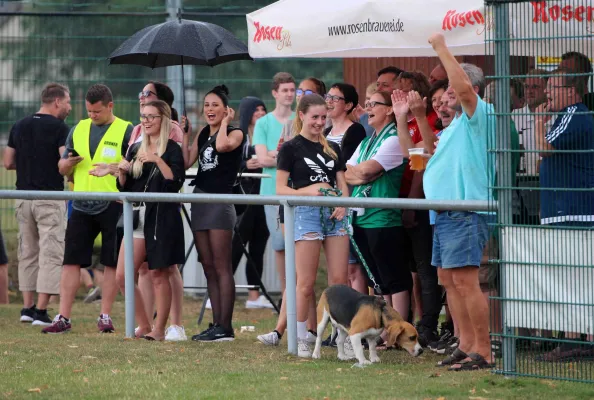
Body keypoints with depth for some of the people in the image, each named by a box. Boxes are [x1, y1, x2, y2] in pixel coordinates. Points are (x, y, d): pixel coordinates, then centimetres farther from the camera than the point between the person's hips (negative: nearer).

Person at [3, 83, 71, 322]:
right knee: (51, 253, -4)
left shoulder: (19, 127, 9)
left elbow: (8, 163, 11)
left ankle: (27, 307, 14)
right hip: (50, 197, -6)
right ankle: (41, 311, -9)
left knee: (27, 253, 14)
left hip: (23, 196, 6)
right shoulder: (59, 128, -9)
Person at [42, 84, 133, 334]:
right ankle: (63, 318, 1)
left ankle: (105, 316, 10)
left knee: (111, 263, 2)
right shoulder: (79, 130, 12)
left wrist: (118, 167, -23)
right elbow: (63, 168, 17)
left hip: (112, 206, -4)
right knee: (71, 260, 0)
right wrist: (69, 163, -6)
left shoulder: (125, 131, -1)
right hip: (82, 205, 4)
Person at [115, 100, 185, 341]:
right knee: (122, 276, 0)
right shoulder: (135, 149, 15)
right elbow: (124, 188, 18)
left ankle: (159, 330, 5)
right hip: (137, 216, 6)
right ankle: (144, 326, 11)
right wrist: (122, 171, -2)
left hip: (162, 217, -6)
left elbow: (176, 182, -14)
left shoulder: (171, 149, -2)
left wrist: (158, 160, -21)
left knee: (159, 274, -3)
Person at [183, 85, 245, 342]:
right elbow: (187, 162, 9)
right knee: (208, 266, 7)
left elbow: (222, 145, -26)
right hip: (200, 201, 8)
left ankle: (225, 327, -9)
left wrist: (225, 121, -10)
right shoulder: (203, 134, 16)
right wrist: (183, 135, 7)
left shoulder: (235, 133, -3)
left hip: (220, 202, -8)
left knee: (221, 267, -9)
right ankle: (216, 324, 10)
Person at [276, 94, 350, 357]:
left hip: (334, 215, 5)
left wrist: (343, 204, -6)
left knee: (340, 280, 0)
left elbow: (342, 184, 15)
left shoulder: (332, 148, 16)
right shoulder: (291, 148, 1)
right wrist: (307, 191, -18)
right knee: (306, 283, -4)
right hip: (306, 213, -4)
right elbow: (280, 189, -3)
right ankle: (301, 340, 4)